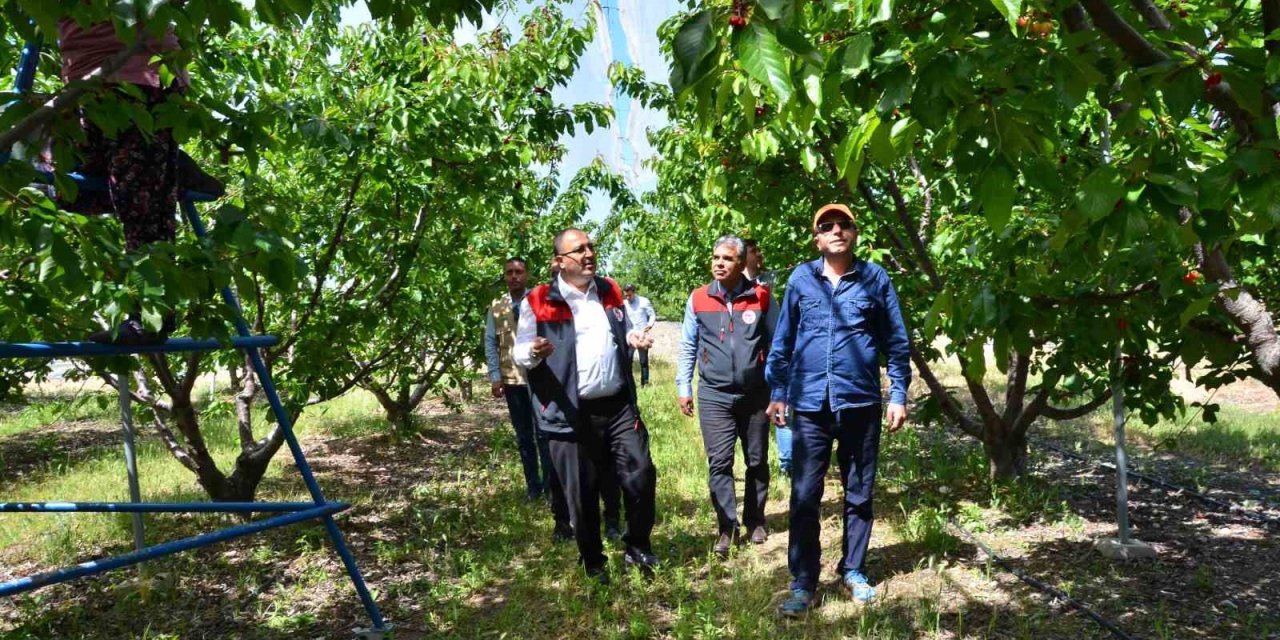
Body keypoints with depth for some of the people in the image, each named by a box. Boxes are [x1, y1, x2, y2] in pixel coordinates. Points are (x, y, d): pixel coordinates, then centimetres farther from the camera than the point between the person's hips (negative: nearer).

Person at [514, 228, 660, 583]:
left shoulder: (610, 292, 12)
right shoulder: (539, 301, -5)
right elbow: (519, 351, -1)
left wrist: (634, 339, 3)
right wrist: (534, 353, -25)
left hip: (619, 407, 4)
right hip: (571, 414, -4)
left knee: (641, 476, 4)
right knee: (583, 494, 6)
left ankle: (637, 547, 27)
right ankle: (593, 562, 28)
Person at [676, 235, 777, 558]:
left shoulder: (761, 297, -2)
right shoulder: (698, 299, -1)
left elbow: (776, 343, 5)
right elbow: (688, 347, 6)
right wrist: (683, 388, 3)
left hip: (755, 394, 1)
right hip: (714, 395, 0)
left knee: (757, 461, 12)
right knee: (719, 463, -4)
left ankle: (755, 520, 28)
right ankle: (727, 526, 6)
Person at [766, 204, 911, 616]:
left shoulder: (875, 278, 2)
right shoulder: (800, 279, 4)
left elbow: (897, 342, 6)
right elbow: (782, 341, 10)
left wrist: (898, 395, 1)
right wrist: (778, 392, 7)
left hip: (861, 403, 0)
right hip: (811, 405, 0)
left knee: (859, 494, 12)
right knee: (804, 497, -1)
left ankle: (852, 570, 29)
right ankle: (802, 584, 9)